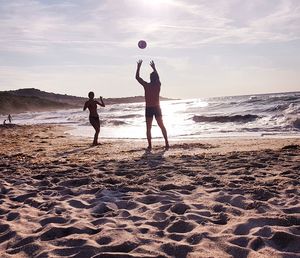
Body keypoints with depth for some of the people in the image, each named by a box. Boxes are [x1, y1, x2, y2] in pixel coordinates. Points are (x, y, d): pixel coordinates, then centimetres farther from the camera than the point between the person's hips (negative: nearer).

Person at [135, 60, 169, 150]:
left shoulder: (147, 85, -10)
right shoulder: (158, 85, -1)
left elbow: (137, 77, -1)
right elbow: (157, 76, 21)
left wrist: (138, 67, 8)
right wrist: (154, 68, 32)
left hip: (149, 109, -3)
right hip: (157, 108, 3)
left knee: (148, 128, 3)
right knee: (161, 126, 13)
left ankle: (150, 145, -2)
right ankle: (166, 143, 9)